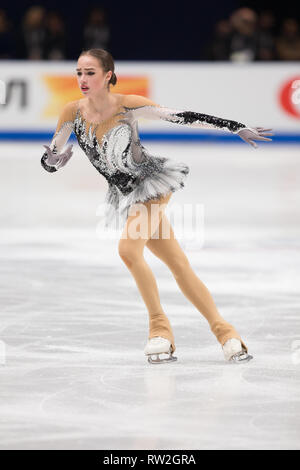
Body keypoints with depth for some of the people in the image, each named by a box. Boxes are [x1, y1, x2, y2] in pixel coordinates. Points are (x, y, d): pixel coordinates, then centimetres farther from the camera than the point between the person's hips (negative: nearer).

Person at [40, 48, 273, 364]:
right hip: (128, 195, 5)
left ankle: (160, 328, -11)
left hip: (153, 184, -5)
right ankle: (224, 331, 10)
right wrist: (56, 159, -26)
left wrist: (238, 128, -14)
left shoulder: (128, 106, -18)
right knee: (178, 265, 5)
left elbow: (185, 118, -13)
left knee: (128, 249, -25)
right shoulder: (72, 113, -8)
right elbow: (48, 162, -1)